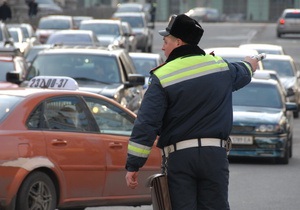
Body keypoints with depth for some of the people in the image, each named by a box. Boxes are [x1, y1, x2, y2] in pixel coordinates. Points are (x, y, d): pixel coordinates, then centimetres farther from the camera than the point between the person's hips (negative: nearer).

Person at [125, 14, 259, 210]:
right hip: (215, 153, 3)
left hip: (178, 157, -3)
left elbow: (145, 124, -11)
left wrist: (133, 165, -9)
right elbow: (241, 75, 33)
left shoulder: (162, 77, -6)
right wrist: (249, 65, 59)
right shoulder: (221, 66, 7)